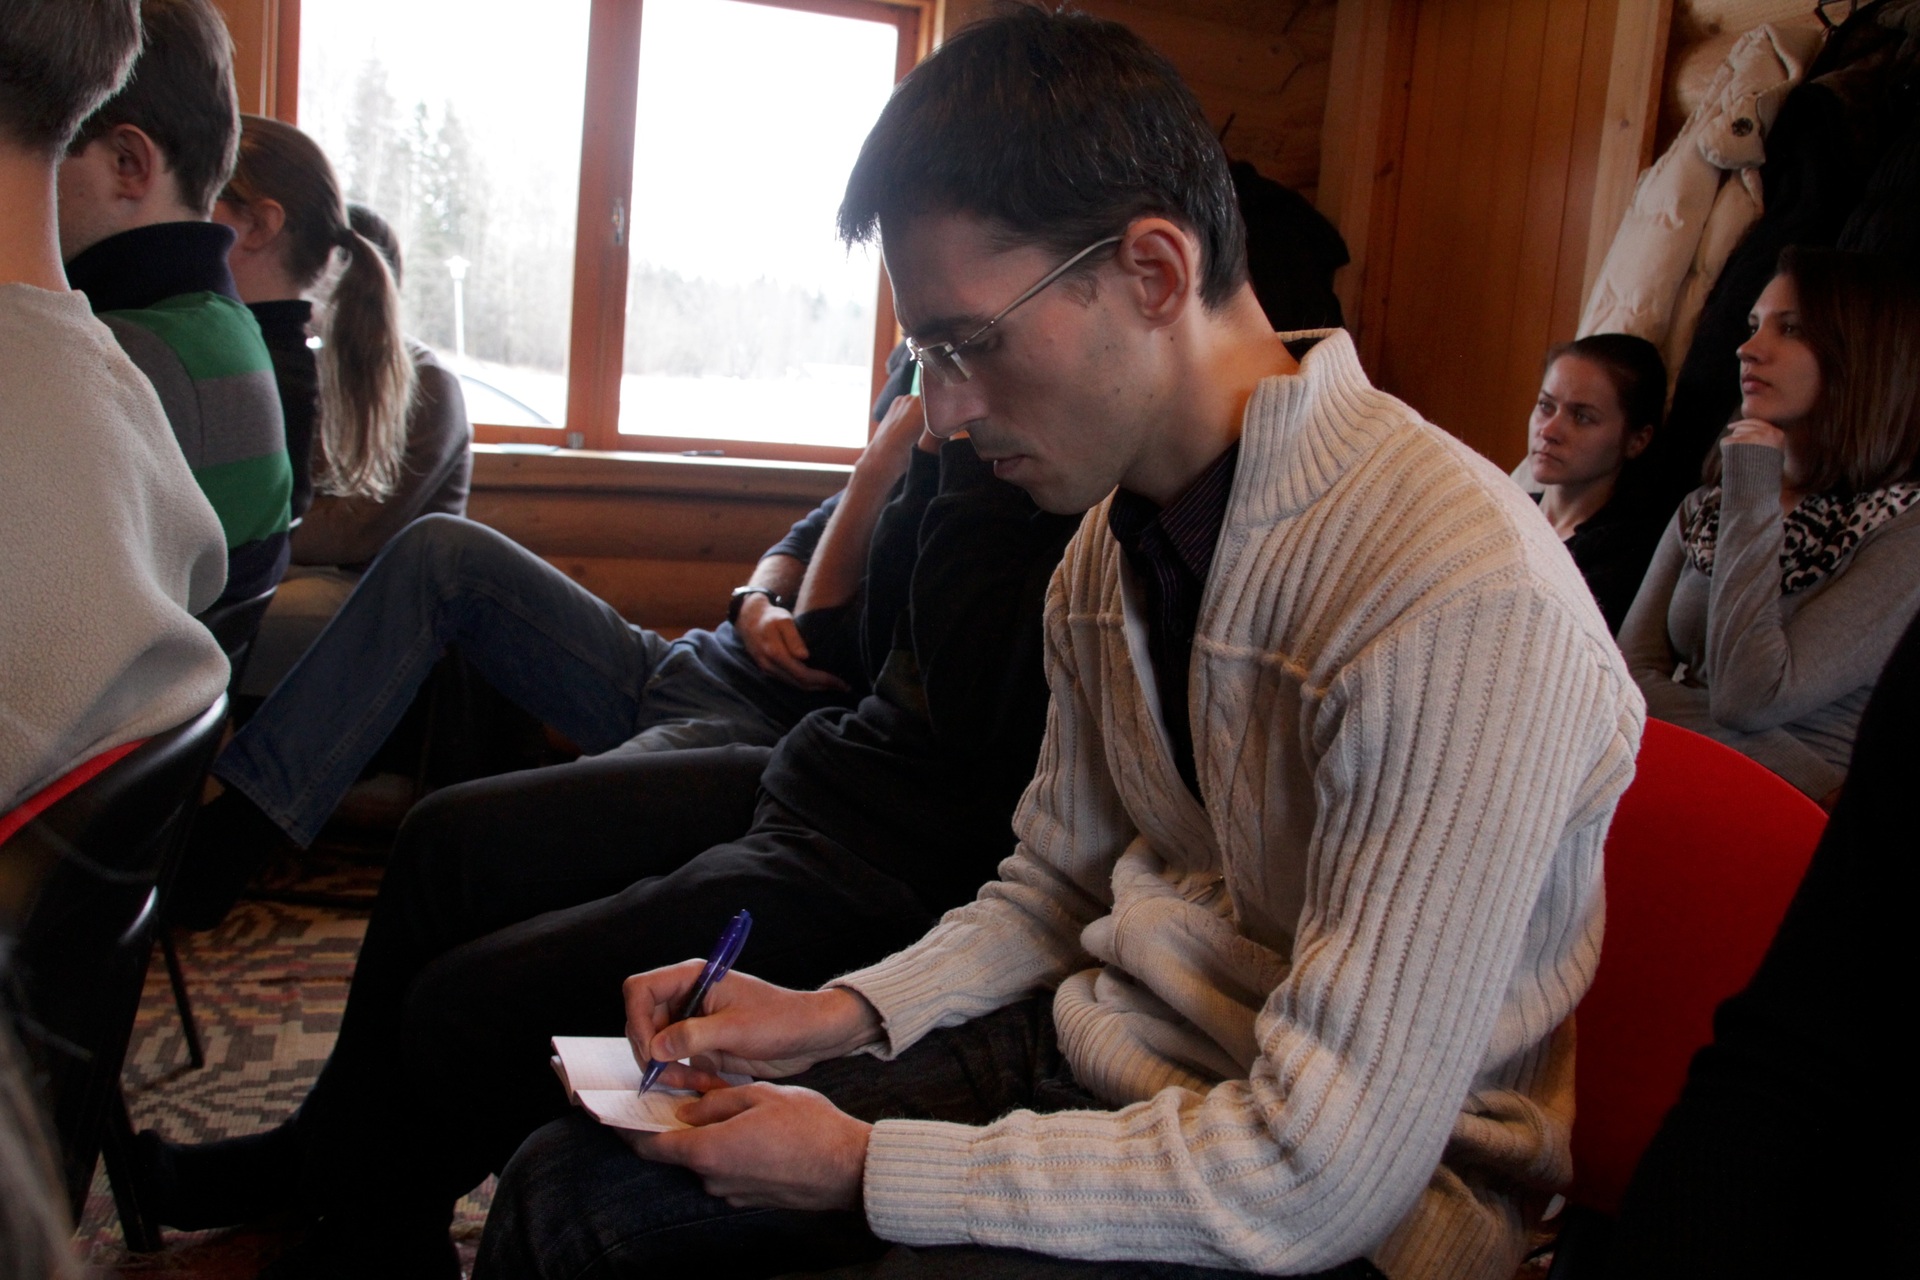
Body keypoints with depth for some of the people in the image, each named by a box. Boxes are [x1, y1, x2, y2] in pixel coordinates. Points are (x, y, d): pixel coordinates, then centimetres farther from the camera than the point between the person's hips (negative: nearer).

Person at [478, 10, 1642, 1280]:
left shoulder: (1462, 599, -27)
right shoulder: (1112, 536, 0)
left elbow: (1318, 1177, -25)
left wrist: (865, 1167, -18)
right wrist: (841, 1014, -2)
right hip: (1096, 1047, 7)